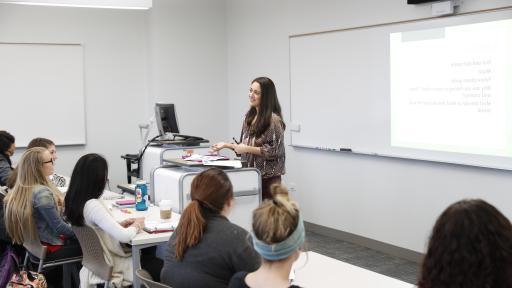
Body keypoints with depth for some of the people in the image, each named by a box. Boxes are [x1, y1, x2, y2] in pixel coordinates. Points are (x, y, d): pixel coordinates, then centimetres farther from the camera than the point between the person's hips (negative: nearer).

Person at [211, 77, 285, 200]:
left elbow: (274, 151, -15)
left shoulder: (273, 119, -13)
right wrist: (227, 145, 6)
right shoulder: (250, 116, 11)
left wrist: (248, 149, -17)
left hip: (267, 178, -7)